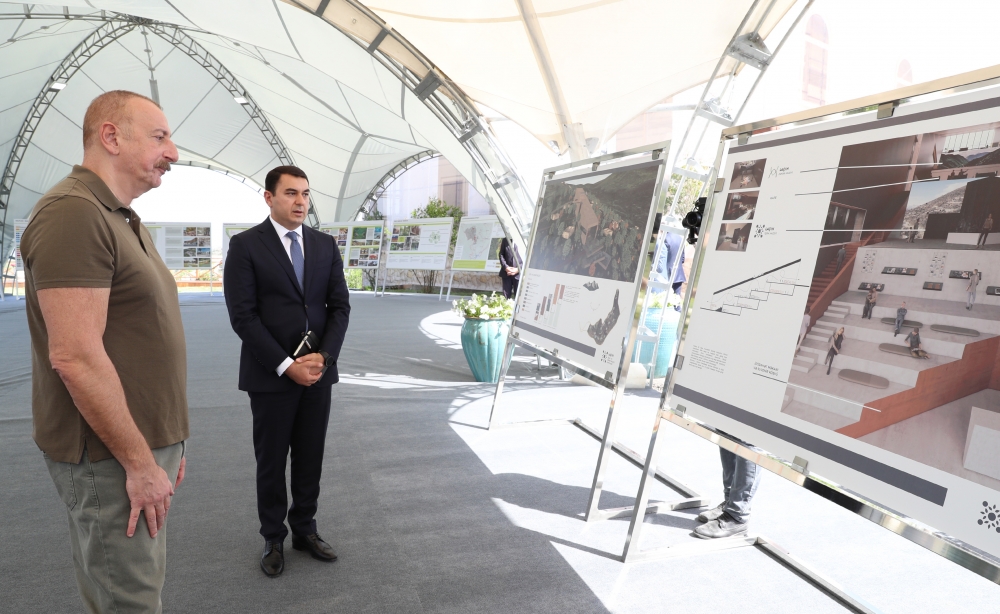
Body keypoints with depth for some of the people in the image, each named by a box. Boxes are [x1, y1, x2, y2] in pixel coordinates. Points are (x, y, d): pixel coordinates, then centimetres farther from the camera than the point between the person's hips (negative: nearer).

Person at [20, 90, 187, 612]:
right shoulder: (73, 212, -18)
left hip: (143, 446, 9)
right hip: (112, 458, -9)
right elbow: (75, 356, -25)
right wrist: (140, 461, -19)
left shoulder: (121, 220, 15)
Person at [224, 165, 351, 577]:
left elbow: (340, 306, 6)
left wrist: (324, 356, -9)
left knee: (311, 458, 12)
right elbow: (243, 315, -11)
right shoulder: (245, 245, -5)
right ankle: (273, 539, 27)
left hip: (318, 370, 4)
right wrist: (286, 366, -15)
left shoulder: (325, 245, 7)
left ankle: (305, 530, 30)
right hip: (270, 373, -3)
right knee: (271, 461, 10)